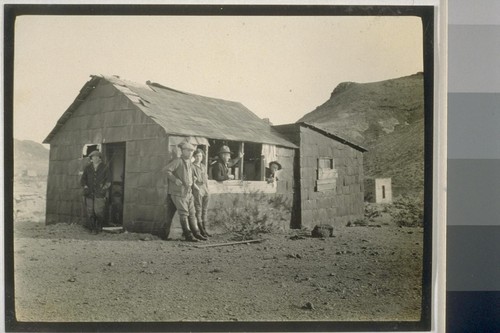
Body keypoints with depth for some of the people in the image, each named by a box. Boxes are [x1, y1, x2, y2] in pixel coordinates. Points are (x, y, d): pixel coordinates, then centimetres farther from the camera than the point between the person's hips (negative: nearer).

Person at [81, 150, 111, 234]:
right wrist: (85, 187, -7)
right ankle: (93, 229, 14)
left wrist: (104, 188, -8)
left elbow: (108, 181, 7)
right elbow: (82, 180, 9)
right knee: (90, 212, -1)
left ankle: (99, 225, 17)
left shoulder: (104, 168, 3)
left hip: (100, 193, -2)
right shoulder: (87, 168, 9)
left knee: (98, 211, -11)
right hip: (90, 193, 2)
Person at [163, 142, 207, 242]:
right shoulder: (178, 161, -10)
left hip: (188, 191, 7)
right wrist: (175, 180, -21)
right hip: (178, 192, -7)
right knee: (184, 213, -4)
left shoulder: (189, 162, 14)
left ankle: (196, 233, 14)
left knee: (192, 213, 8)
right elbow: (166, 170, -19)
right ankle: (188, 235, 0)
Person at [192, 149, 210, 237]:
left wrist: (207, 190, 14)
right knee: (198, 210, -5)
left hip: (205, 190, 7)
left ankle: (204, 229, 13)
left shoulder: (204, 166, 17)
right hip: (197, 190, -7)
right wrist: (197, 188, -16)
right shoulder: (192, 166, -4)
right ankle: (201, 230, -3)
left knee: (205, 210, 8)